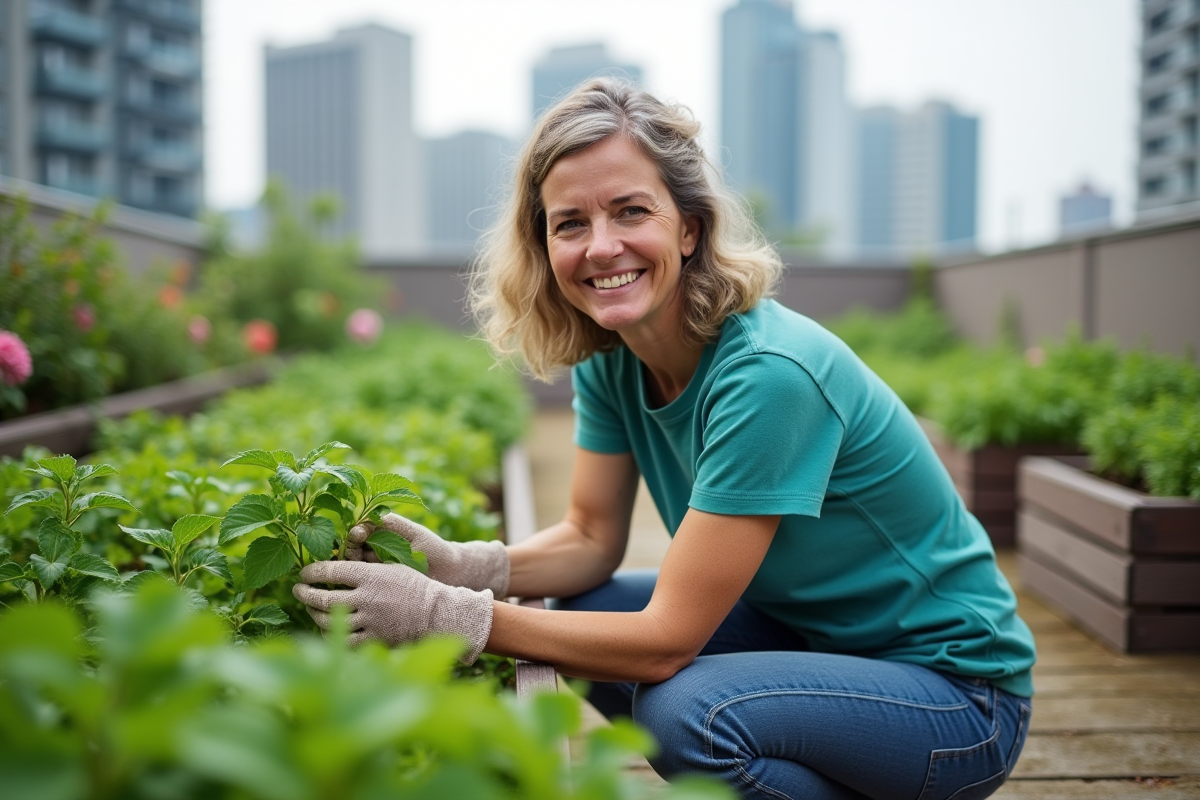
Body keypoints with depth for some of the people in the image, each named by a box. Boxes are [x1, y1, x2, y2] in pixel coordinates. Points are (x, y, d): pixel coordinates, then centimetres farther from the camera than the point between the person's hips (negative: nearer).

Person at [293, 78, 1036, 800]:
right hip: (813, 630, 8)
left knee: (683, 710, -30)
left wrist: (444, 615, -30)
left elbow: (667, 639, -28)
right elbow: (591, 538, -2)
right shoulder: (613, 359, -6)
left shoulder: (770, 374, -30)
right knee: (578, 612, -5)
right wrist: (465, 567, -20)